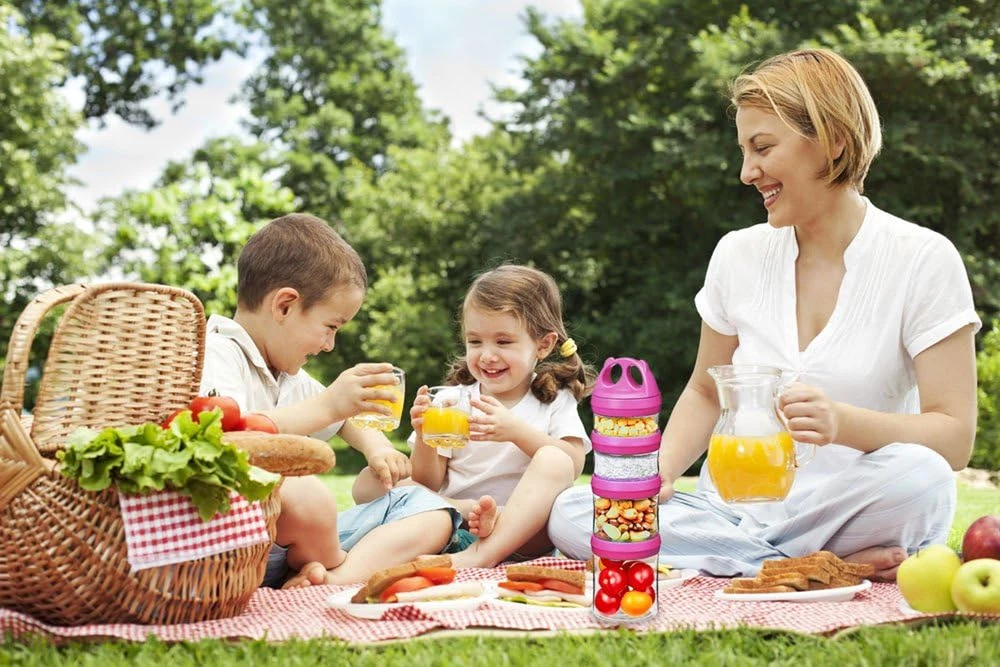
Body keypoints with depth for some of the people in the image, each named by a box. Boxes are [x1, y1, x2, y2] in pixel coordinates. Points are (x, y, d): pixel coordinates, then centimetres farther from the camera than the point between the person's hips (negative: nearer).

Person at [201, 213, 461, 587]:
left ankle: (342, 576, -22)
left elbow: (344, 419, 39)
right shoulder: (217, 356, -9)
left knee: (431, 511, 3)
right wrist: (327, 405, -31)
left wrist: (376, 446, 17)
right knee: (301, 492, -39)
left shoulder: (290, 379, 20)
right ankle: (332, 566, -8)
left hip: (300, 539, 9)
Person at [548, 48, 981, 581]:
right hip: (736, 508, 5)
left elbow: (955, 437, -10)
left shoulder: (923, 259, -5)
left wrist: (844, 423, -29)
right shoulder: (738, 254, 7)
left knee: (920, 479, -38)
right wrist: (659, 470, -3)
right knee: (570, 516, -21)